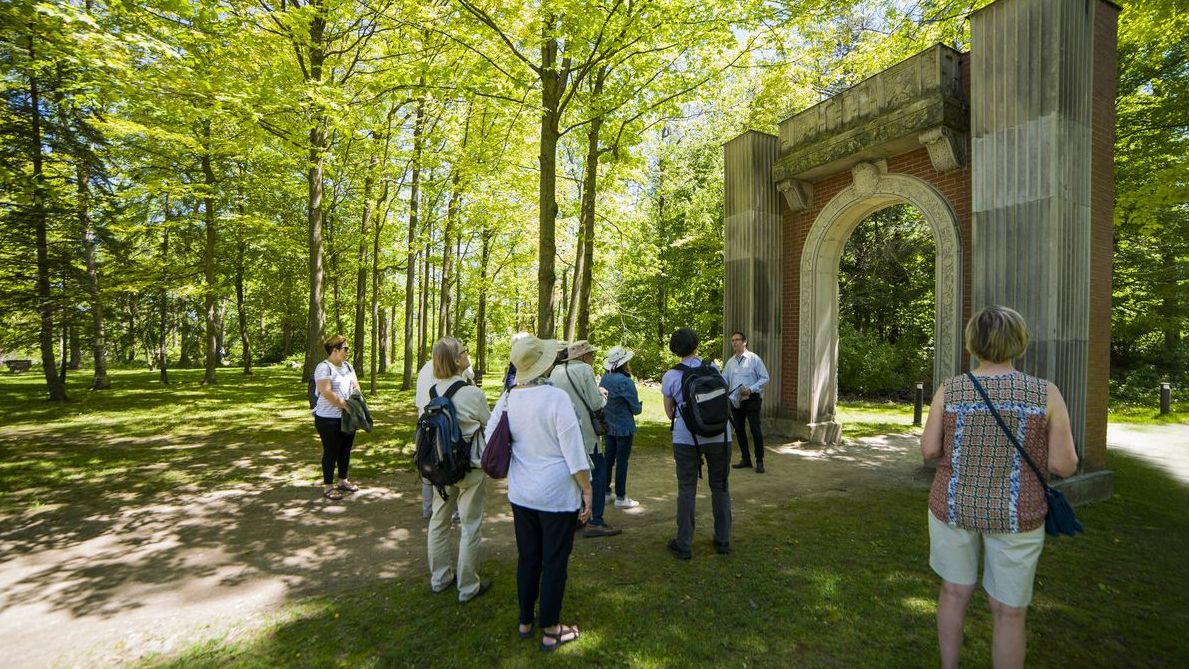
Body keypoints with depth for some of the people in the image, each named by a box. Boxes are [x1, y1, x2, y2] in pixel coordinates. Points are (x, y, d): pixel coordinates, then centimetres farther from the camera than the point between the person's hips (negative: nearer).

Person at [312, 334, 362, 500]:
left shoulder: (347, 366, 10)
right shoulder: (323, 367, -15)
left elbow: (356, 386, 11)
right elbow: (326, 392, -25)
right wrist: (345, 405, -22)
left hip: (348, 417, 8)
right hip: (329, 419, -8)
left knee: (345, 450, 15)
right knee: (331, 452, 1)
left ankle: (343, 481, 28)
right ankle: (328, 486, 14)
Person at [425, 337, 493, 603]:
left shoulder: (433, 391, -4)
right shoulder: (472, 393, -20)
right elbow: (489, 424, -7)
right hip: (470, 466, -6)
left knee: (439, 521, 18)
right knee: (470, 526, 7)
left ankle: (439, 578, 35)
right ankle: (468, 587, 19)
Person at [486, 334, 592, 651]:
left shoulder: (508, 397, -5)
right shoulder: (556, 397, -21)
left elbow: (490, 435, 6)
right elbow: (574, 452, -19)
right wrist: (587, 491, -10)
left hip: (520, 493, 6)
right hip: (557, 495, -5)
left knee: (527, 558, 20)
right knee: (554, 563, 10)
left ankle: (525, 621, 37)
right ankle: (550, 631, 25)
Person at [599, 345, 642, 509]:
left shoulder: (604, 379, -1)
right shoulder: (626, 381, -19)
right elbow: (636, 409, -12)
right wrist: (639, 406, 9)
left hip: (607, 426, 6)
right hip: (624, 428, -6)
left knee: (608, 459, 15)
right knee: (622, 462, 3)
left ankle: (605, 492, 24)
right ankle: (620, 497, 12)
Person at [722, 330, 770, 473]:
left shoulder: (754, 359, -5)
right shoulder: (730, 362, 9)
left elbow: (764, 378, -7)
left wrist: (750, 389, -18)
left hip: (751, 399, -5)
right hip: (735, 401, 5)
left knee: (756, 430, -3)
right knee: (739, 430, 11)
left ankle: (759, 461, 9)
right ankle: (746, 459, 25)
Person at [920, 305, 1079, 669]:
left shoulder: (949, 390, -8)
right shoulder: (1046, 393, -11)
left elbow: (929, 449, -5)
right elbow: (1064, 465, -10)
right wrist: (1032, 444, 10)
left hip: (953, 504, 1)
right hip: (1014, 513, -1)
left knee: (954, 590, 20)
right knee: (1009, 610, 15)